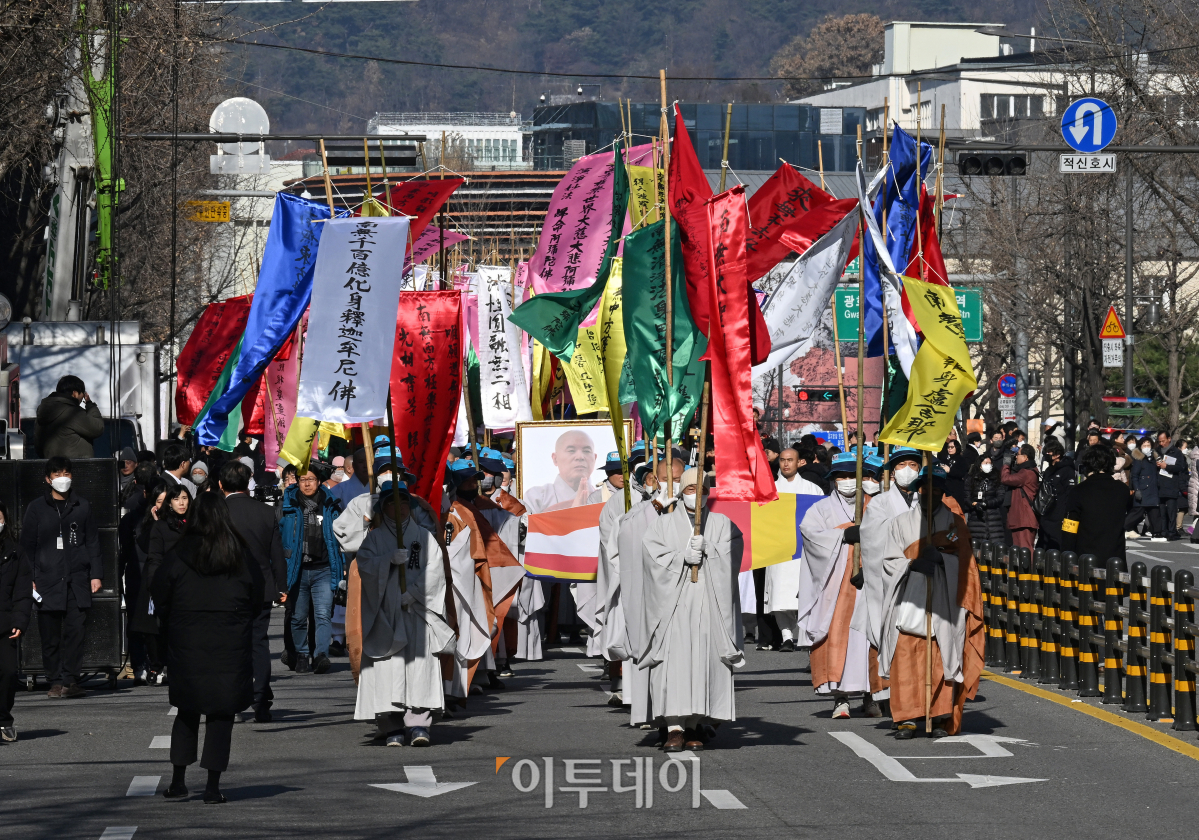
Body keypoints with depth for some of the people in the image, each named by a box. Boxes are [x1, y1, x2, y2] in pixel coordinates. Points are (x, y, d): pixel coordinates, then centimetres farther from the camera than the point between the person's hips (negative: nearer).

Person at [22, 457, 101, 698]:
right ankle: (56, 681, 5)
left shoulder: (81, 506, 12)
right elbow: (27, 545, 8)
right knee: (50, 635, -1)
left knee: (75, 630, -8)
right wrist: (29, 578, 0)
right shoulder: (36, 508, 8)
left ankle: (70, 679, -5)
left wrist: (95, 573, 6)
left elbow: (92, 541, 14)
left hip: (77, 579, 1)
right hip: (47, 582, -1)